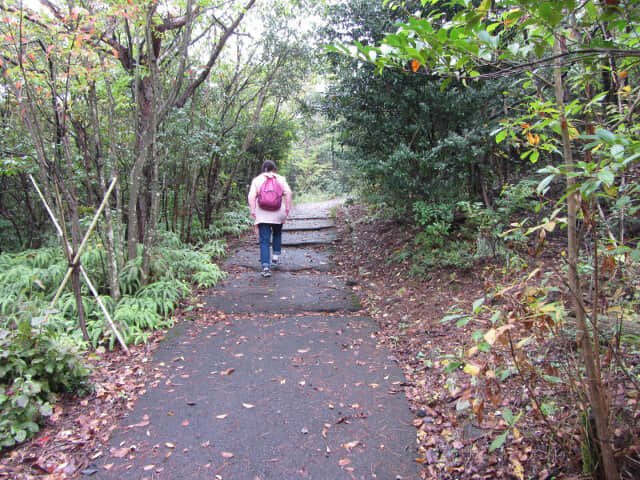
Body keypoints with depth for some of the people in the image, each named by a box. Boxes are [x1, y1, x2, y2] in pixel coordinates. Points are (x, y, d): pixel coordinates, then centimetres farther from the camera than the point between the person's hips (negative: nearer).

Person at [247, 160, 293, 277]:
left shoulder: (256, 180, 7)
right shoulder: (280, 179, 7)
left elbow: (251, 197, -3)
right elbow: (288, 193, -6)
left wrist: (253, 213, -1)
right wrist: (287, 209, -2)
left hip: (262, 214, -1)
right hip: (278, 213, 1)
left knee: (264, 240, -1)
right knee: (277, 234, 28)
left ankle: (265, 266, -10)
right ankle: (276, 256, 22)